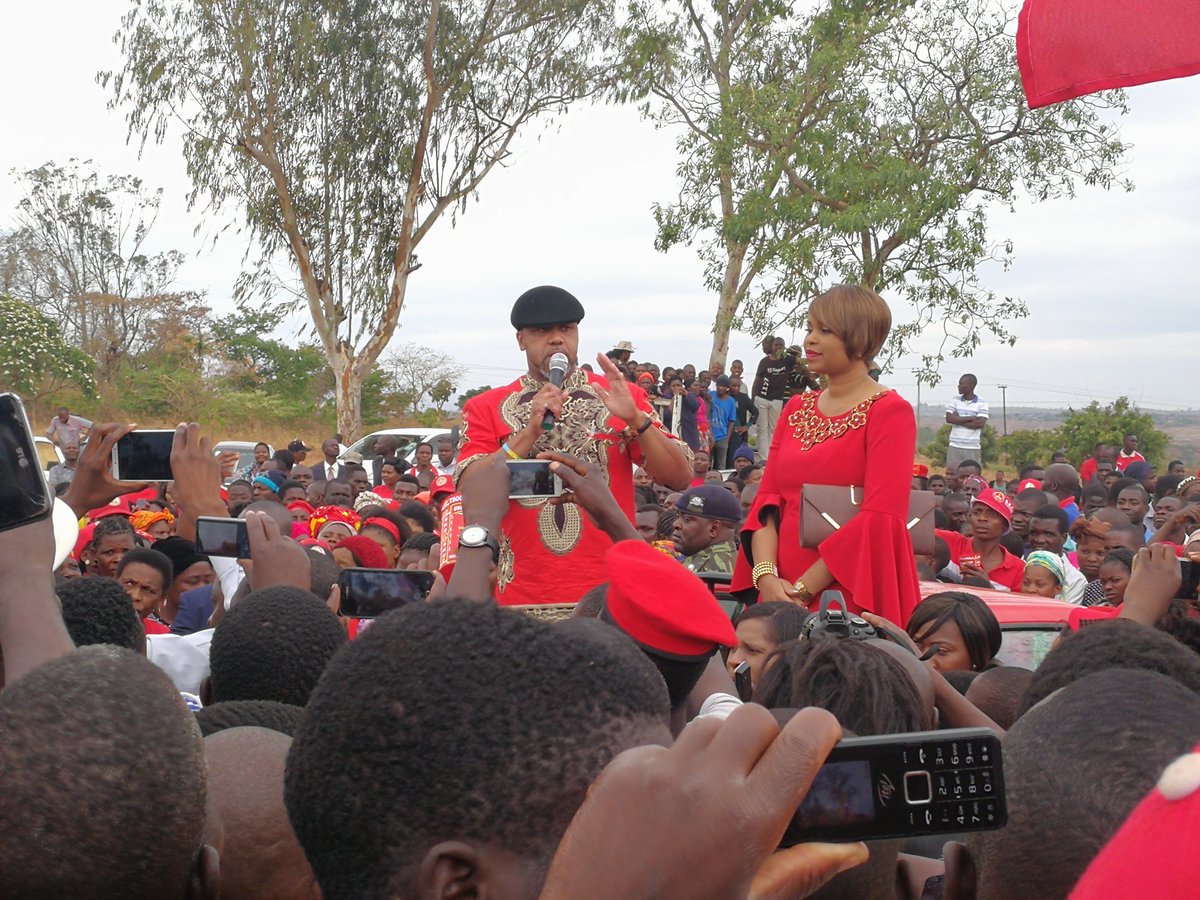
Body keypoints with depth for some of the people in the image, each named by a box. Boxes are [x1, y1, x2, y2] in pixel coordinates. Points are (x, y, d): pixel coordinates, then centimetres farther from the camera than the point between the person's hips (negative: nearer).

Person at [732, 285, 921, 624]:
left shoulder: (890, 411, -5)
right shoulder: (796, 408, 14)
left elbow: (881, 519, -15)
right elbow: (767, 499, 8)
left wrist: (802, 590, -15)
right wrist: (766, 576, -10)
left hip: (852, 595, -5)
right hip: (782, 596, 5)